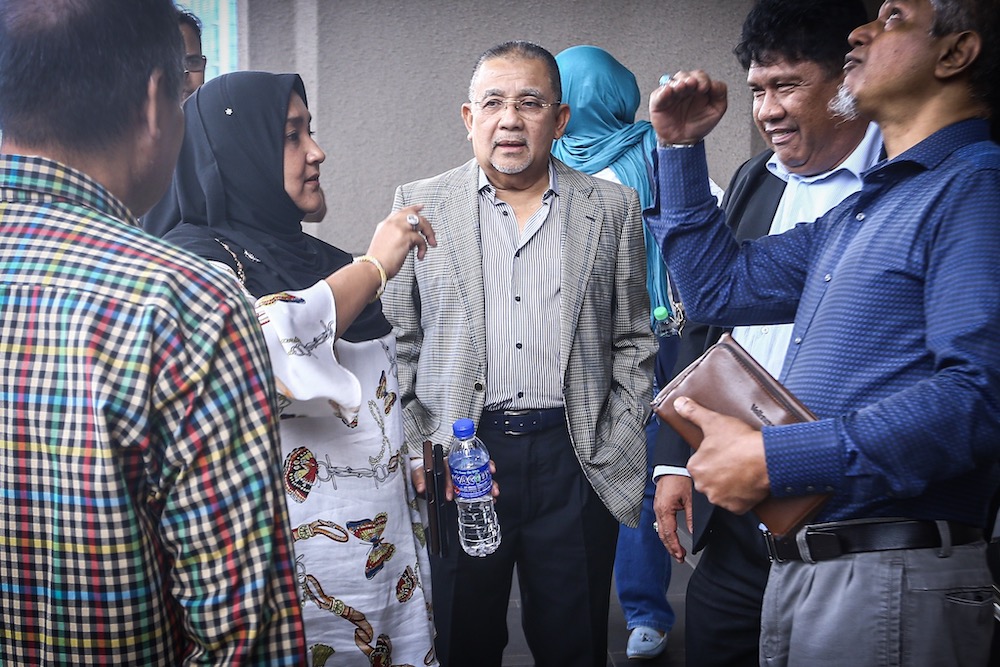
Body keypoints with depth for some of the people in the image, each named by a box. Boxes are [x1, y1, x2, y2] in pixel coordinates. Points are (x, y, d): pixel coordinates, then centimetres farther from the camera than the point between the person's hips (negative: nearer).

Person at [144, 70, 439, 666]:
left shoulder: (310, 256, 14)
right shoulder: (200, 261, -10)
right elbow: (262, 352, -31)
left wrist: (427, 458, 13)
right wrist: (372, 267, -21)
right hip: (296, 551, -7)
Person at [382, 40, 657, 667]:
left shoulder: (613, 207, 6)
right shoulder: (420, 204, 4)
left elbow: (633, 342, 9)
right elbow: (398, 339, 6)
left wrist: (621, 447, 1)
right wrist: (417, 447, -3)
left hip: (575, 460, 1)